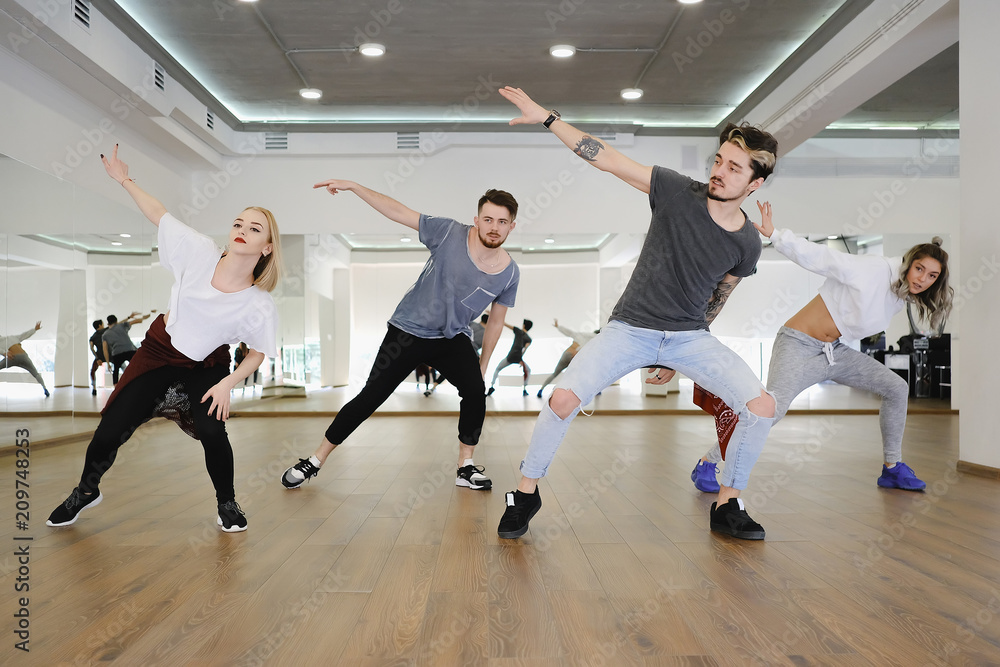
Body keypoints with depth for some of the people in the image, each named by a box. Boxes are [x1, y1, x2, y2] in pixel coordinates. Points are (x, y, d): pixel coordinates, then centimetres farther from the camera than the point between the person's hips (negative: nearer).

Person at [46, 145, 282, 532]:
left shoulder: (259, 306, -23)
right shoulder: (201, 252, -20)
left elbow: (258, 352, -9)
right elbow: (159, 215, -5)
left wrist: (228, 383, -21)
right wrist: (125, 180, -1)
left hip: (206, 368, -2)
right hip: (159, 353, 2)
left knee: (212, 432, -24)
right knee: (110, 432, 1)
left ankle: (227, 503, 4)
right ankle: (86, 491, 34)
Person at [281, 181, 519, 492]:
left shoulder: (509, 273, -8)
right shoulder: (450, 233, -17)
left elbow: (496, 321, 5)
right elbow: (398, 211, -13)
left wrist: (483, 365, 10)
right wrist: (353, 186, -18)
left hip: (453, 338, 2)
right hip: (408, 330, -2)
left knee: (475, 391, -22)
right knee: (370, 397, -3)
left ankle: (466, 466, -2)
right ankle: (315, 461, 14)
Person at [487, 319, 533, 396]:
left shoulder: (518, 331, 10)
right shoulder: (529, 339, 10)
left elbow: (505, 324, 10)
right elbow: (525, 348, -8)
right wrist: (521, 360, -14)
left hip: (510, 357, 0)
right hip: (518, 357, 0)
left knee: (497, 369, 18)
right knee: (528, 370, 24)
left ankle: (492, 386, -1)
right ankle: (524, 389, 9)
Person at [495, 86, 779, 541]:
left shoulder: (746, 243, -1)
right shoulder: (678, 193, -8)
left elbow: (712, 303, 11)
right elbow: (607, 159, -8)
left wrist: (678, 359, 15)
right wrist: (546, 117, -11)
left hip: (689, 337, 3)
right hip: (630, 328, -2)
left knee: (761, 406, -14)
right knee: (562, 401, -20)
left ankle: (727, 506, 9)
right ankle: (525, 494, 5)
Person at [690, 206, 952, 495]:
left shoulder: (903, 296, 9)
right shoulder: (871, 269, -15)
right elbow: (819, 256, -22)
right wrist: (775, 234, -30)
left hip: (834, 351, 9)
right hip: (798, 344, -8)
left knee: (896, 387, 5)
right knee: (772, 408, -26)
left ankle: (892, 469, 19)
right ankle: (706, 464, -16)